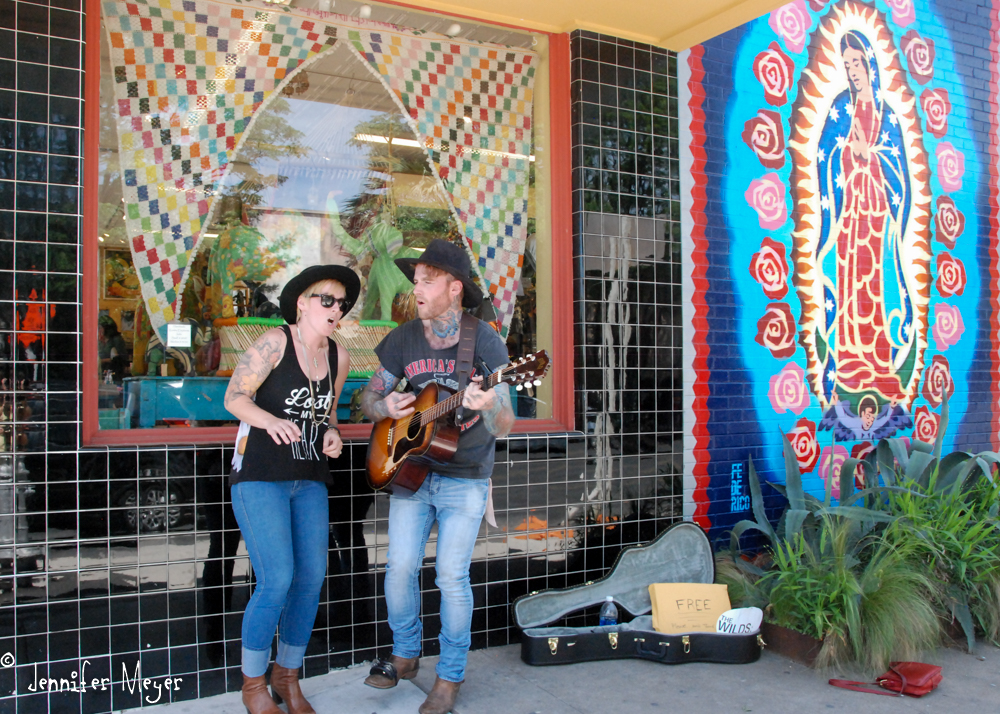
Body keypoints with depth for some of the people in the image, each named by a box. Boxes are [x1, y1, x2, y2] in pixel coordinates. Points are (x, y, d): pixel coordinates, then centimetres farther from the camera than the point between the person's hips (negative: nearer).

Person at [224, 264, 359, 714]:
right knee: (277, 581, -11)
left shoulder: (338, 356, 7)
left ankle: (287, 677, 22)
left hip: (309, 481, 6)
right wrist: (271, 421, -27)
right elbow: (234, 396, -10)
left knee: (312, 577, 2)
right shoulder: (275, 342, -10)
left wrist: (332, 434, -1)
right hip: (259, 477, -6)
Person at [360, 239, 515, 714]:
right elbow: (368, 398, 11)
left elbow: (503, 429, -15)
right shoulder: (403, 339, 0)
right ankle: (405, 655, 26)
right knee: (400, 566, 1)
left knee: (451, 575, -3)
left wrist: (488, 406, -38)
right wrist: (386, 408, -13)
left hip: (464, 480, -3)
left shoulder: (485, 341, -12)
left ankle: (450, 676, 17)